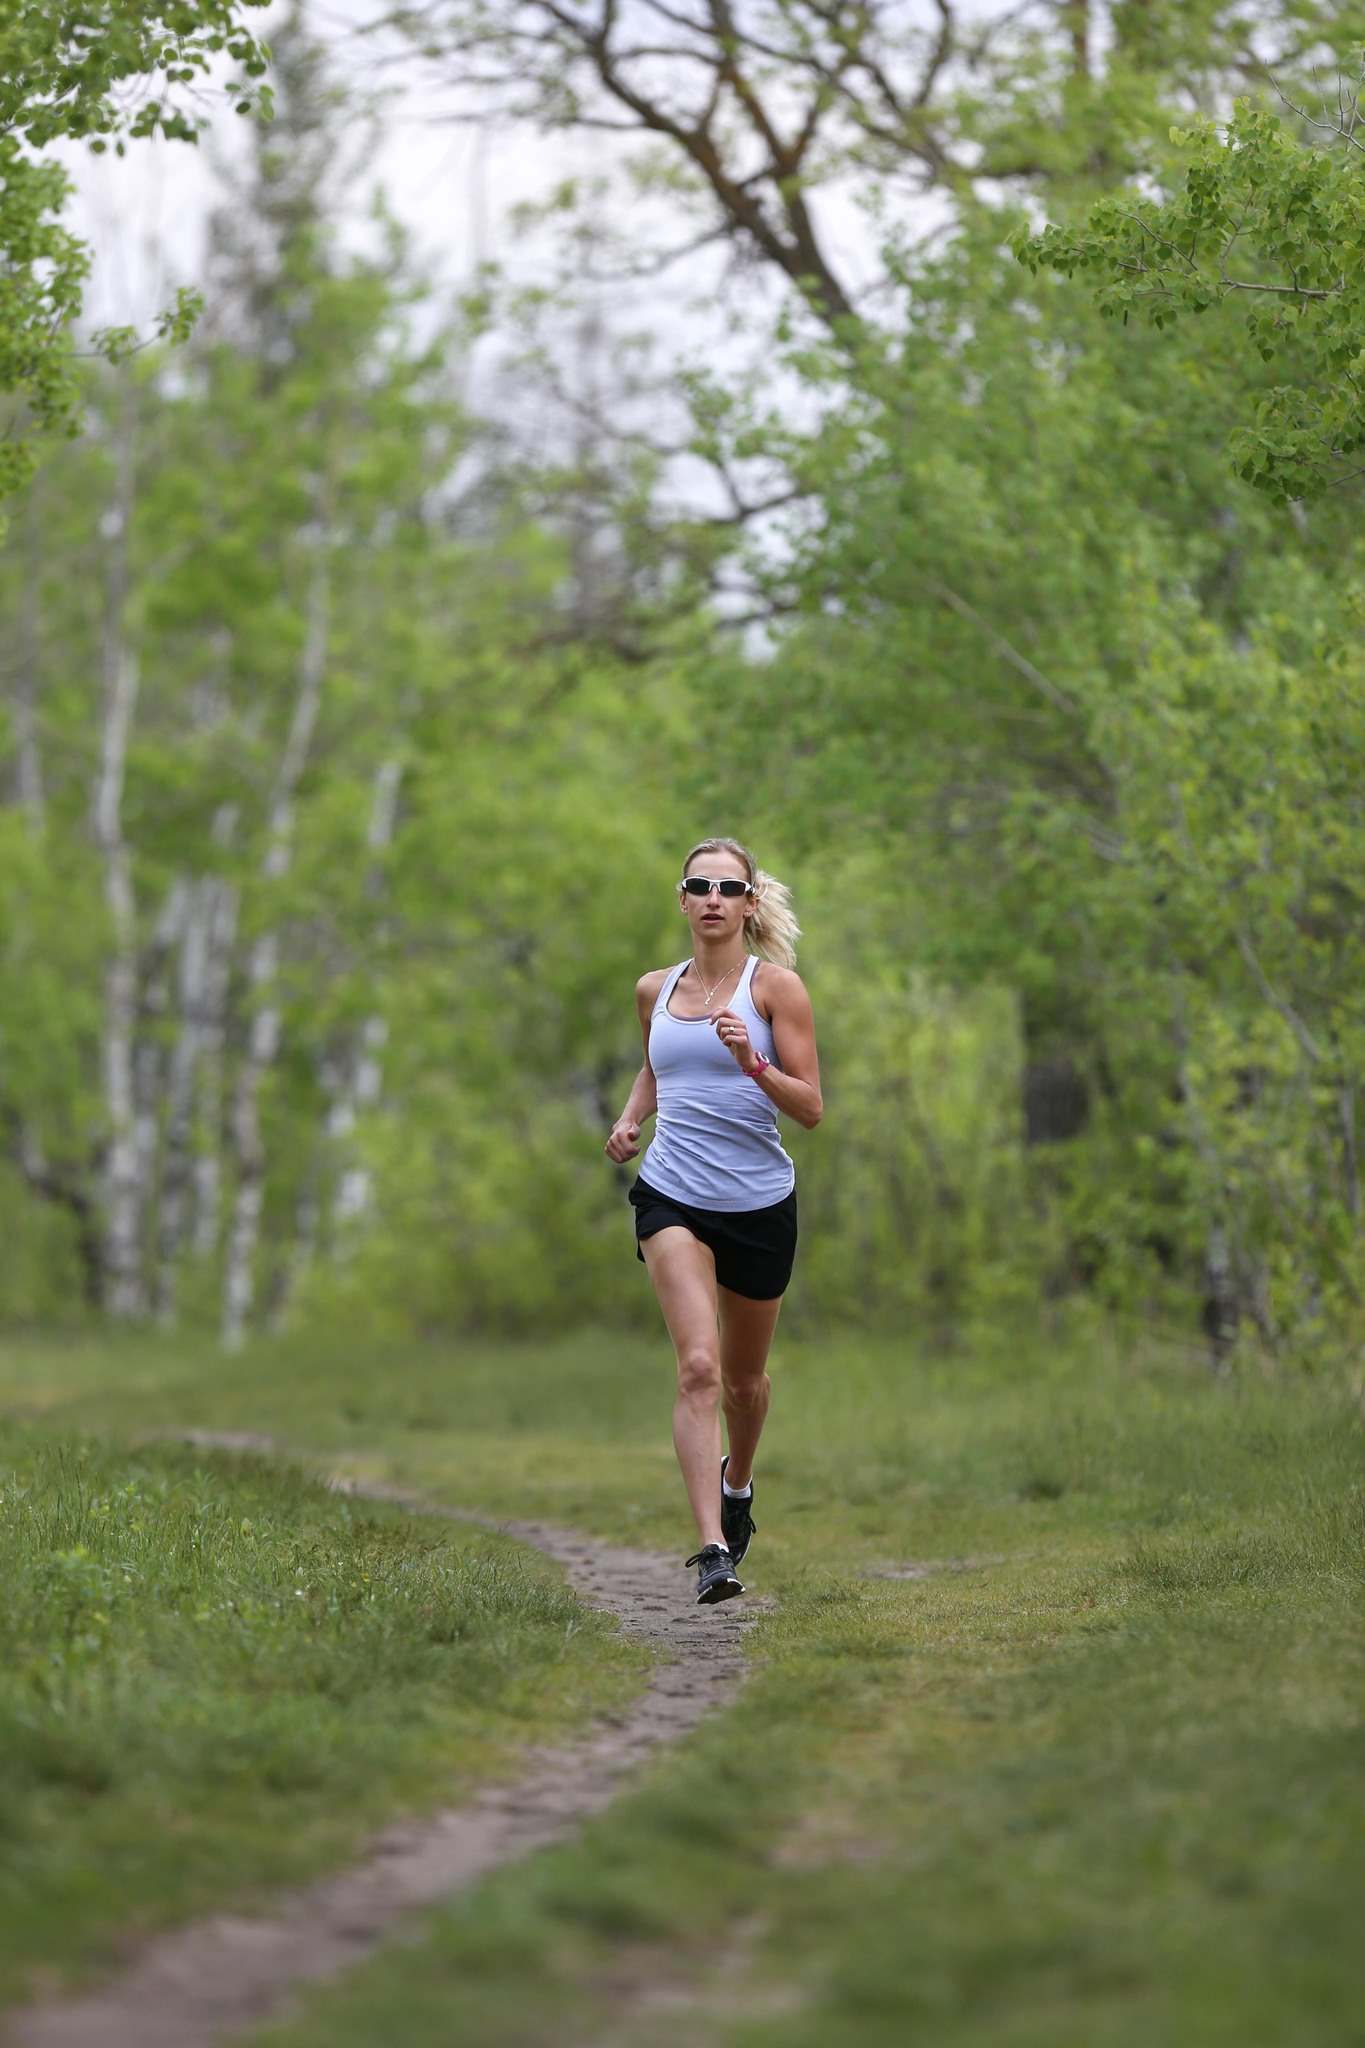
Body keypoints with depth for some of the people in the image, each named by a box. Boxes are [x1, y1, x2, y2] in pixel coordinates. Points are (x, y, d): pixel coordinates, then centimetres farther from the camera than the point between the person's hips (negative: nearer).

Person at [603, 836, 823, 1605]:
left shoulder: (775, 985, -4)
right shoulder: (655, 990, 7)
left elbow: (811, 1108, -7)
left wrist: (753, 1064, -24)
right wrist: (630, 1118, 9)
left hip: (760, 1203, -1)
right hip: (673, 1198, 1)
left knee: (744, 1377, 16)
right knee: (699, 1365, -19)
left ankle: (738, 1479, 49)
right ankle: (713, 1549, -24)